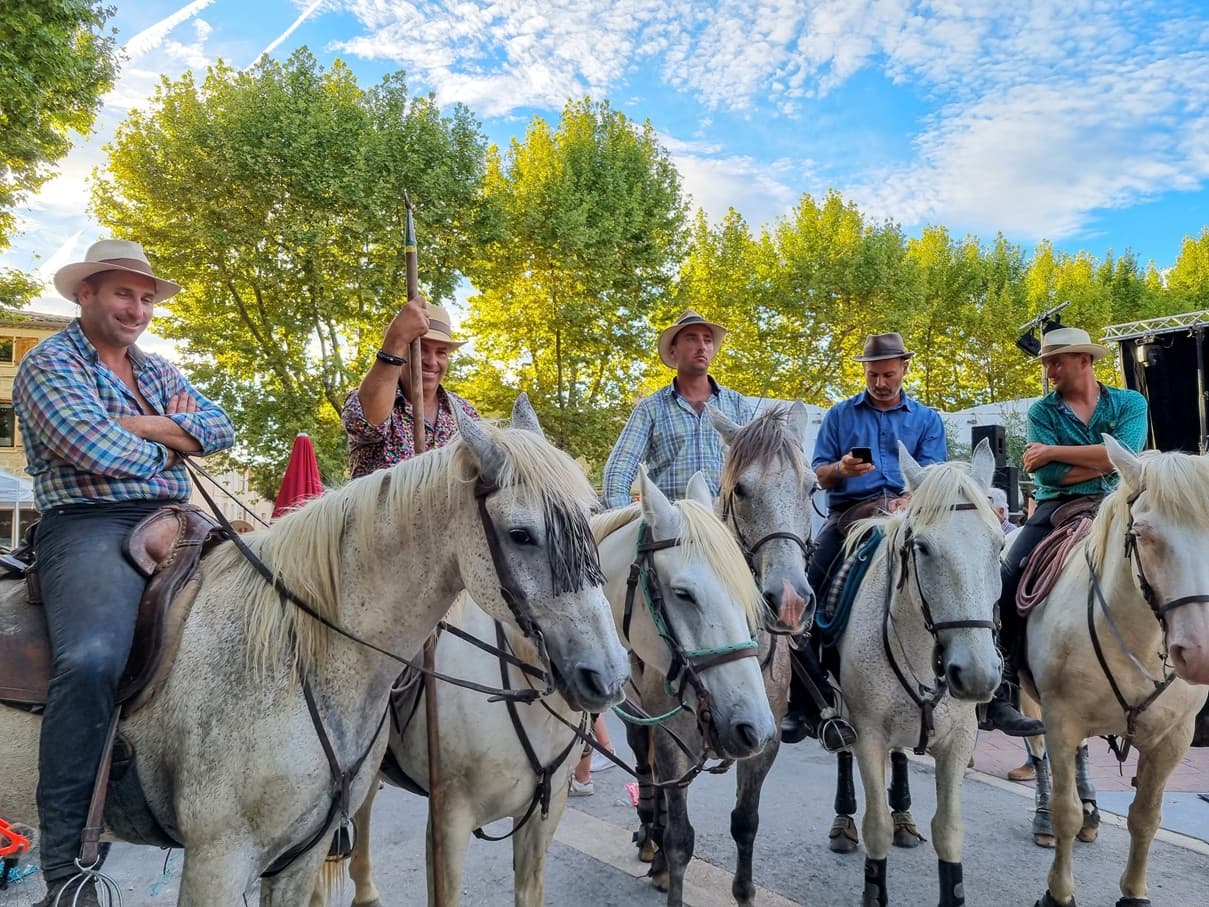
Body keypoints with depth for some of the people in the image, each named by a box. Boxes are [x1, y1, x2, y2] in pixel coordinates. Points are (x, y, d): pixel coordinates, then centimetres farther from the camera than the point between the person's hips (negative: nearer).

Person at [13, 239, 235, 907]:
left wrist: (141, 425, -3)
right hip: (89, 525, -7)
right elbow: (94, 450, -14)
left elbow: (220, 429, 12)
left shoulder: (157, 371, 24)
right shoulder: (49, 363, 3)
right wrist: (165, 447, 3)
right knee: (91, 658, -33)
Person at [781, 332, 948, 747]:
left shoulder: (926, 419, 17)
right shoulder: (840, 414, 18)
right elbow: (820, 475, 12)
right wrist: (841, 469, -11)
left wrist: (908, 499, -18)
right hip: (847, 514, 1)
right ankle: (811, 705, 0)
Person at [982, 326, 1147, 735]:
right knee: (1009, 578, -22)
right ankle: (1000, 690, -16)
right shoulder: (1042, 411, 9)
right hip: (1057, 509, 0)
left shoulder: (1130, 403, 10)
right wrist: (1105, 462, -3)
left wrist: (1054, 451, -10)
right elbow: (1048, 476, -5)